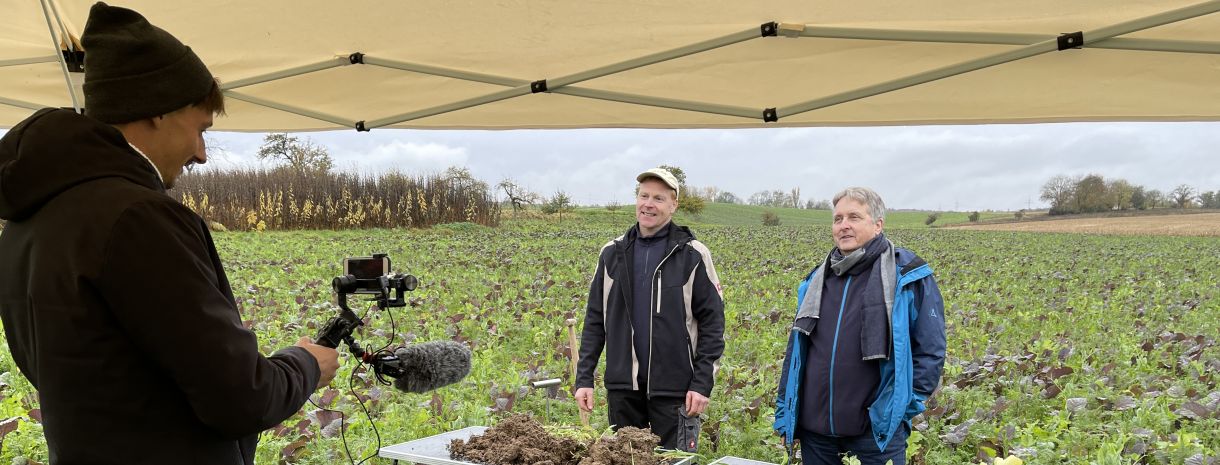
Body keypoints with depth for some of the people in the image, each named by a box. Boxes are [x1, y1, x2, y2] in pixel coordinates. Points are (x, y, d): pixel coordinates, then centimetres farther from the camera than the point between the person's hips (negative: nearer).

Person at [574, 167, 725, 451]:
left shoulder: (692, 255, -3)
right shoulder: (612, 254, 7)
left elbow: (712, 322, -3)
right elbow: (595, 320, 9)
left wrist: (703, 383, -10)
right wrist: (584, 378, 3)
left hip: (673, 389, -3)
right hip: (622, 386, 4)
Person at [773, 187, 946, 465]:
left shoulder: (908, 276, -4)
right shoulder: (817, 280, 10)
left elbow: (930, 351, -3)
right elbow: (796, 349, 15)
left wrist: (903, 407, -10)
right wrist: (785, 416, 12)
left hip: (878, 431, -4)